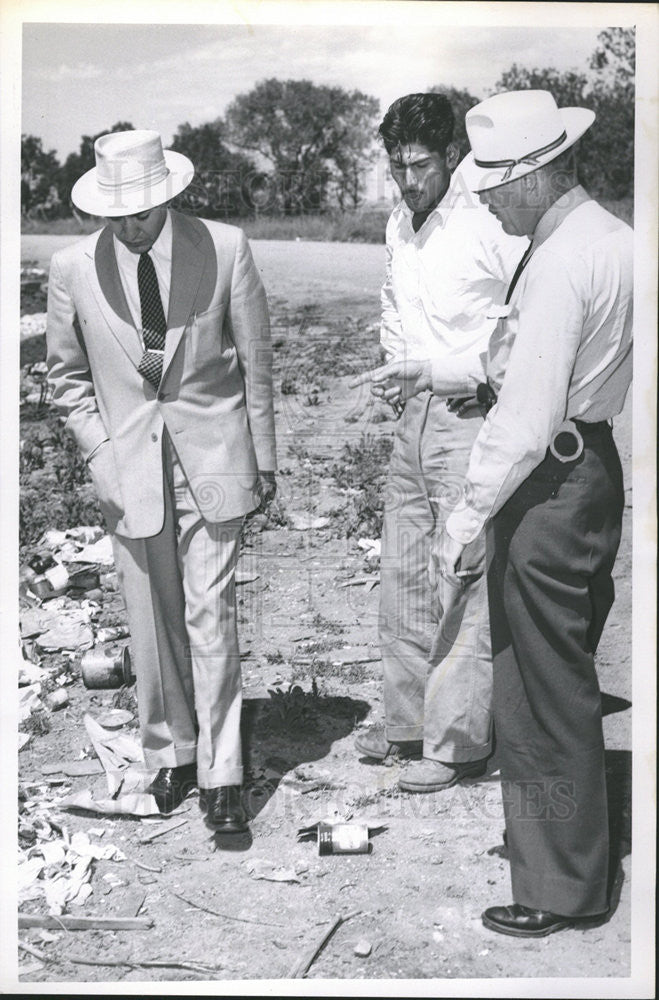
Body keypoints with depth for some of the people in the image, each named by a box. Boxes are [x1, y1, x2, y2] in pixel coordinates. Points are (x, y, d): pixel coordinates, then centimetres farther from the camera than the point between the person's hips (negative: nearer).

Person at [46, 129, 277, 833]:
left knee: (210, 615, -3)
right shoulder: (73, 269, -3)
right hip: (129, 464, 2)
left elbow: (255, 357, 3)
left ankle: (220, 775, 7)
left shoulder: (225, 249, -6)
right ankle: (170, 755, 27)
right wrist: (97, 451, -2)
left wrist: (263, 456, 5)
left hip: (212, 456, -1)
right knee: (152, 622, 8)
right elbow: (67, 374, 9)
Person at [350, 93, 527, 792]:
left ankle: (458, 742, 6)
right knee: (403, 576, 12)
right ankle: (408, 721, 26)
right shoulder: (399, 225, 11)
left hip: (471, 418, -8)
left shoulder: (491, 224, -13)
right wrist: (397, 365, 14)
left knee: (464, 583, -4)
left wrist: (480, 374, -13)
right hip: (414, 417, 8)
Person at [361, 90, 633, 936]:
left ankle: (559, 888, 18)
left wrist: (464, 521, -17)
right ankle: (570, 856, 40)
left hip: (553, 483, -10)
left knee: (542, 692, 3)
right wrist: (434, 372, 14)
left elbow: (526, 422, -25)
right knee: (566, 676, 23)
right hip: (595, 462, 10)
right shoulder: (610, 234, 8)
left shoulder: (559, 264, -22)